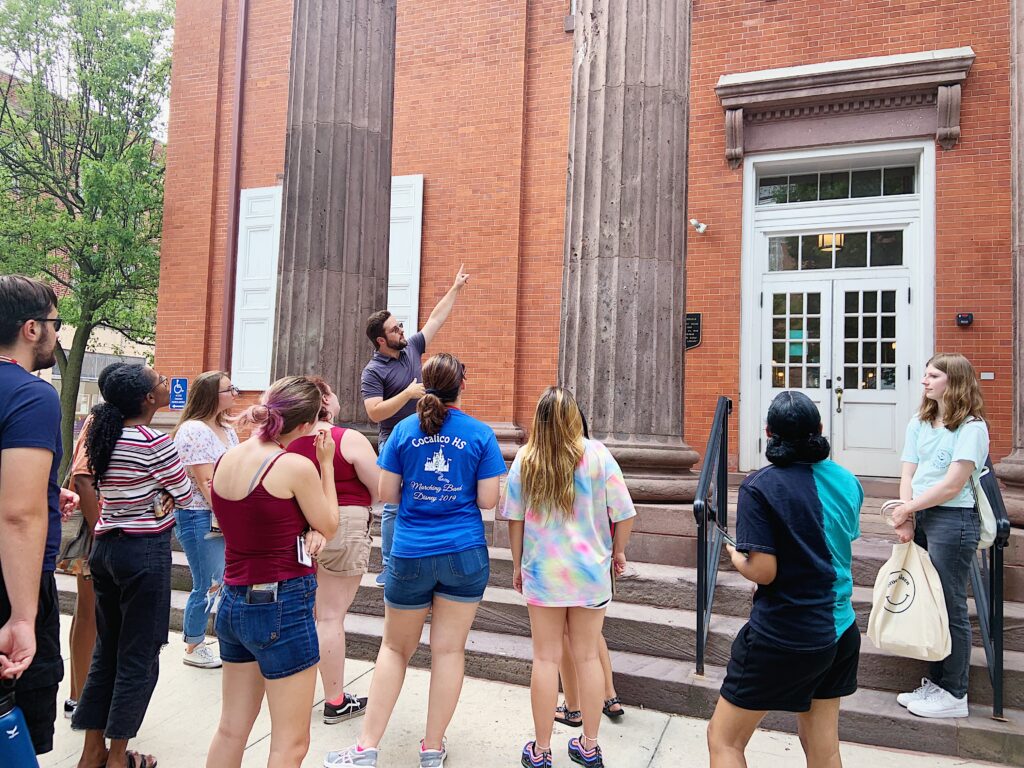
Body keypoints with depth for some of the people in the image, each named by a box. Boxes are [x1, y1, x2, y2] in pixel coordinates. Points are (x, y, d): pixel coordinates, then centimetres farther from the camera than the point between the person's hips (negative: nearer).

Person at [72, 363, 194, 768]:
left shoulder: (102, 437, 4)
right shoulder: (155, 443, -18)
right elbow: (185, 496, -7)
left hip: (105, 547, 8)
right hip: (145, 551, -8)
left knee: (106, 648, 17)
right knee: (138, 655, 5)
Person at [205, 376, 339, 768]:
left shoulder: (225, 460, 2)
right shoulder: (297, 466, -19)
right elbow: (329, 526, -4)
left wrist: (304, 532, -4)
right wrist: (326, 464, 0)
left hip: (233, 601, 7)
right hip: (283, 606, -7)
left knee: (230, 731, 19)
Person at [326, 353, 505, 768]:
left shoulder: (404, 430, -2)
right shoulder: (481, 434, -6)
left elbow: (386, 493, -2)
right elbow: (488, 500, -8)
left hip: (410, 555, 1)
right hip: (465, 554, -1)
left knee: (395, 648, 15)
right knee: (449, 650, 10)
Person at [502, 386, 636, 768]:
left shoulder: (525, 459, -6)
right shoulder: (596, 454, -10)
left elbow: (514, 519, -1)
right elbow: (624, 513, -8)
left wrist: (518, 565, 12)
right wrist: (618, 552, 10)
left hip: (542, 572, 0)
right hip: (590, 572, 0)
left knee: (546, 658, 10)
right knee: (588, 657, 13)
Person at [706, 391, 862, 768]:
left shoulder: (759, 486, -19)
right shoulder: (847, 482, 1)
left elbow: (763, 571, -21)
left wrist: (734, 554, -2)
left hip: (782, 636, -7)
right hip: (840, 631, 7)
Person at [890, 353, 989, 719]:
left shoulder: (971, 427, -8)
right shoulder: (920, 424, 12)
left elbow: (952, 485, -14)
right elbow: (908, 476, 6)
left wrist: (908, 508, -10)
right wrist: (906, 516, -8)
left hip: (951, 521, -7)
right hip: (919, 519, 7)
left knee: (950, 607, 1)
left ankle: (954, 695, 14)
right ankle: (935, 682, 26)